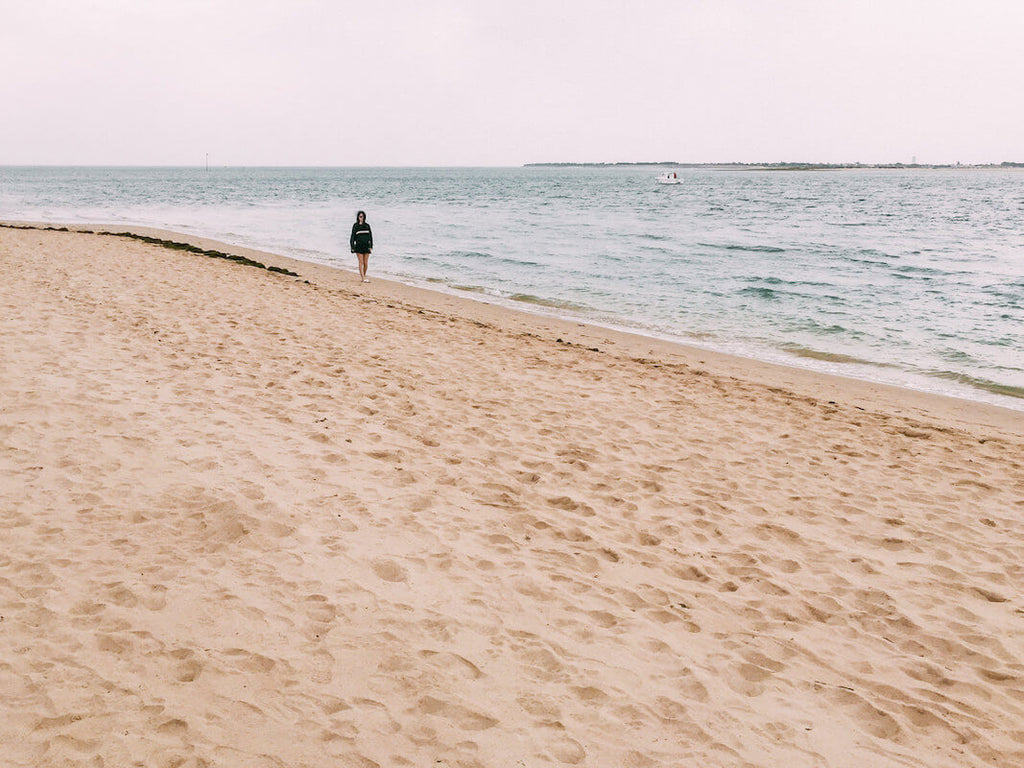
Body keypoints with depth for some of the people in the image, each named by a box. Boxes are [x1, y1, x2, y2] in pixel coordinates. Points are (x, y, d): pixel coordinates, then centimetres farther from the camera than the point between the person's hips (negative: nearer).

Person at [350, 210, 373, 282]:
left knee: (366, 263, 1)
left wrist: (371, 246, 3)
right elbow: (352, 236, 1)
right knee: (361, 262, -7)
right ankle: (363, 278, -11)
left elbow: (370, 236, 11)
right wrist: (352, 247, -5)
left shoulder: (367, 225, 11)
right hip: (358, 246, -3)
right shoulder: (355, 225, 2)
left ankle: (363, 275, 18)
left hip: (366, 246, 3)